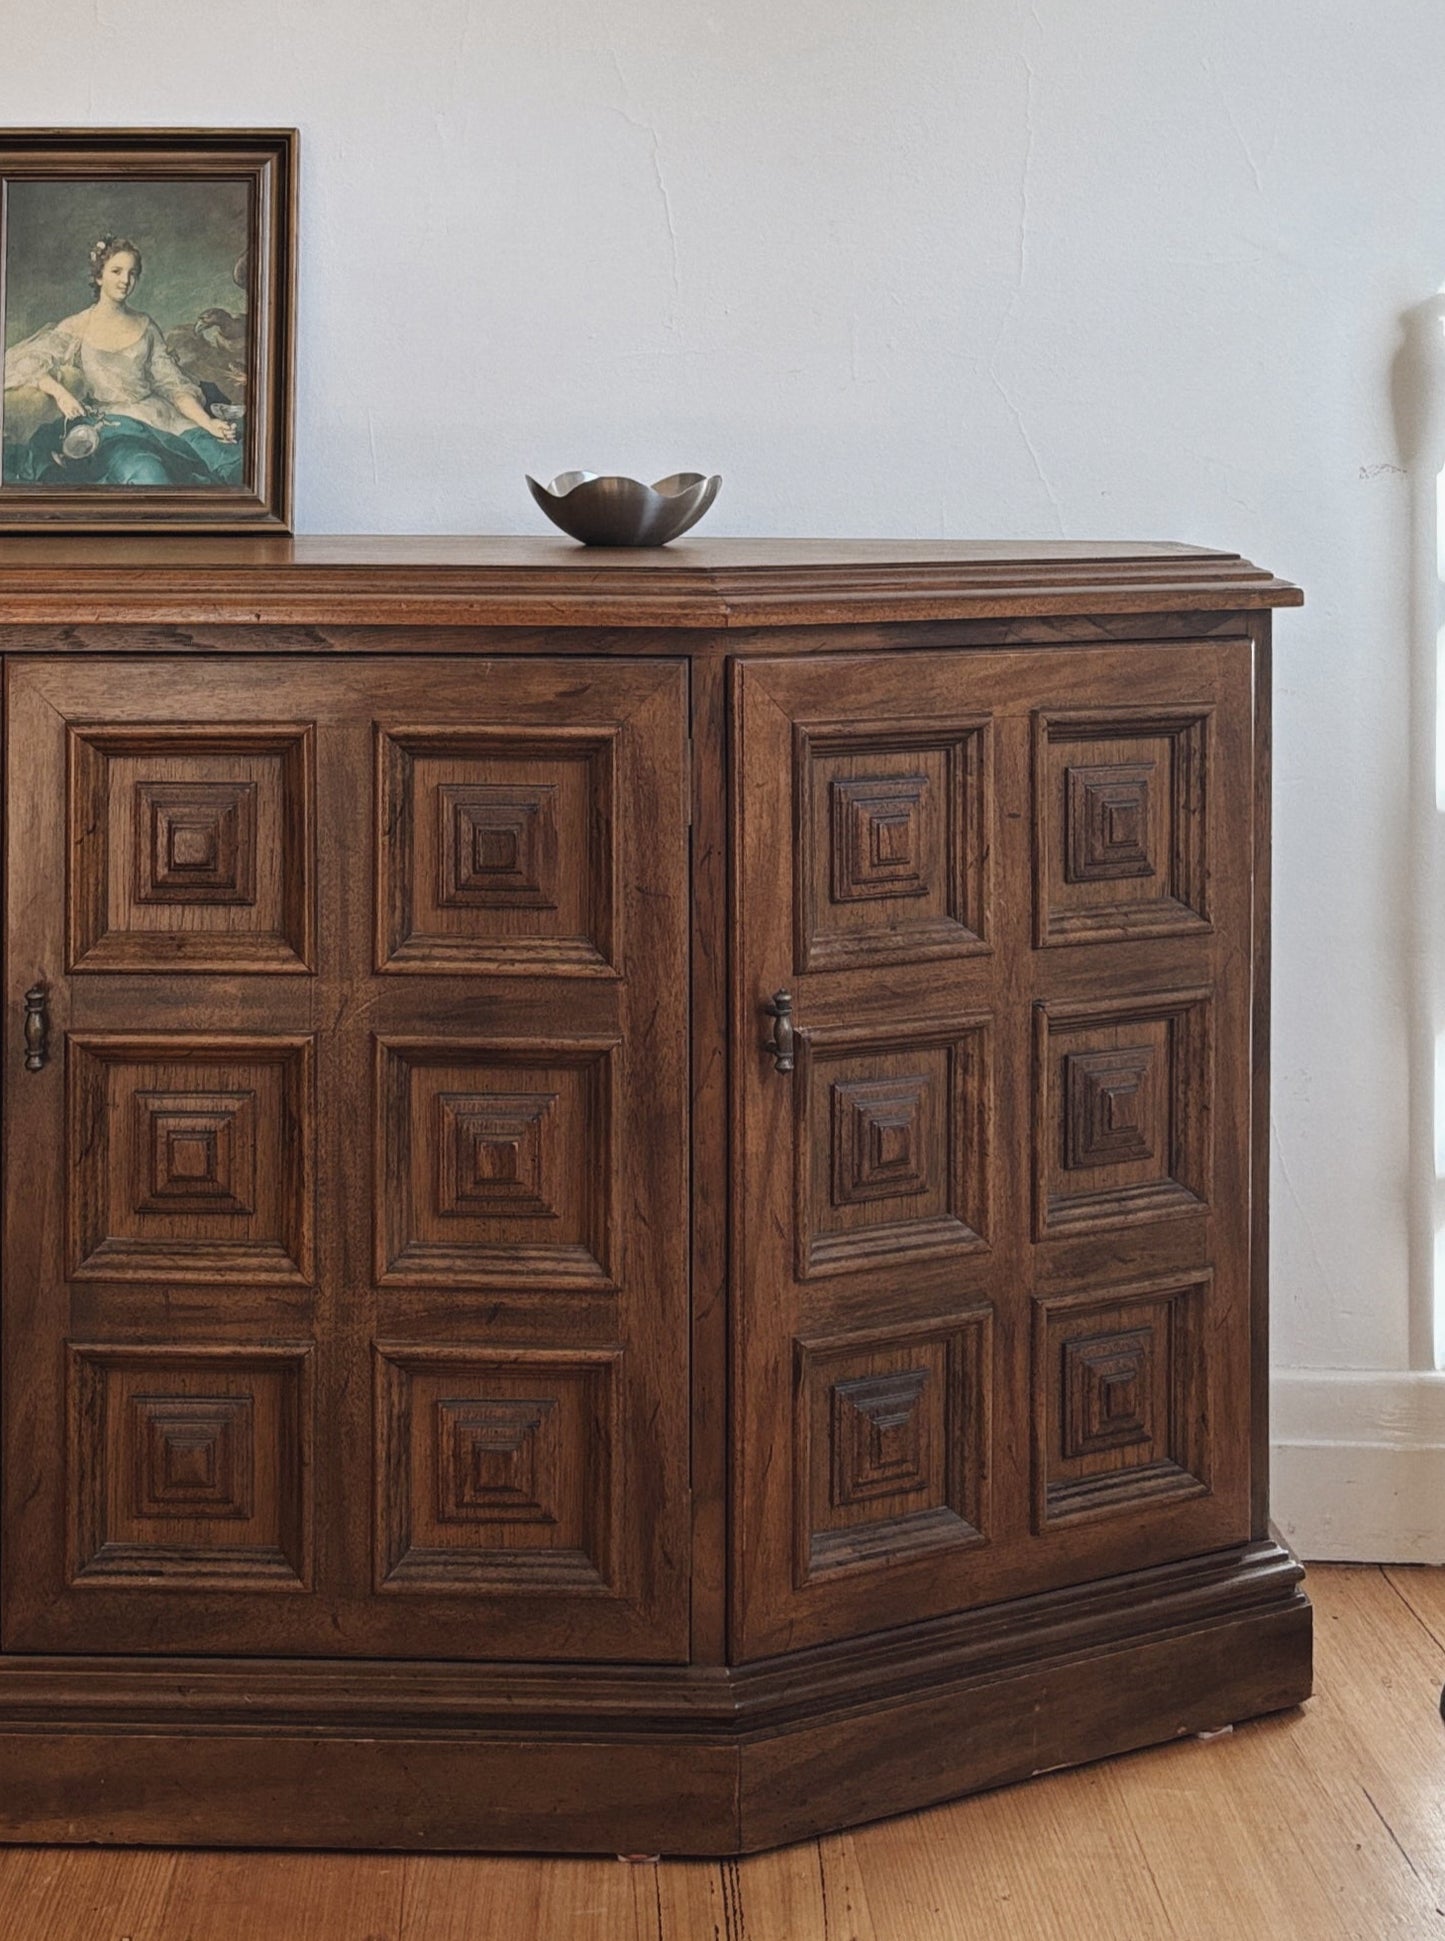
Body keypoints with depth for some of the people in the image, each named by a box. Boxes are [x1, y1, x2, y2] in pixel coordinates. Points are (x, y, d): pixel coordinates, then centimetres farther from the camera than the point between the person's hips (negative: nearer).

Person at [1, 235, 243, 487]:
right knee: (144, 471, -41)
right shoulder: (78, 328, 7)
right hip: (112, 422, -3)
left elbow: (173, 383, 13)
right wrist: (59, 391, -18)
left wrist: (207, 423, -3)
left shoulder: (144, 325, 18)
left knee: (230, 455, -27)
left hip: (159, 416, 4)